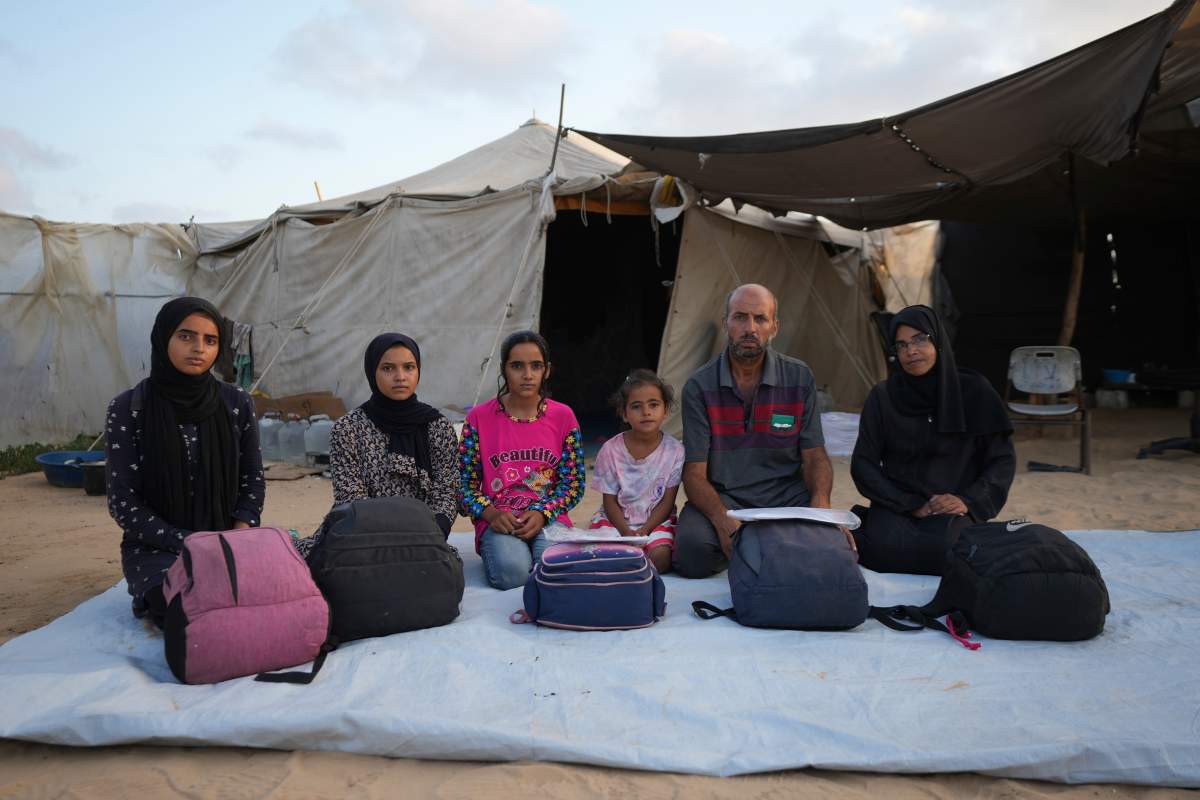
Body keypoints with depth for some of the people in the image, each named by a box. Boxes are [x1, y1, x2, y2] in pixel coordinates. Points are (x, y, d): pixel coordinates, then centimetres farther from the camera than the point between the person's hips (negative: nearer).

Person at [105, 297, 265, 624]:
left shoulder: (236, 403, 2)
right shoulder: (127, 409, -5)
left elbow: (252, 478, 9)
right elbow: (123, 502, -6)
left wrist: (240, 532, -10)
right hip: (156, 547, -3)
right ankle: (155, 600, 5)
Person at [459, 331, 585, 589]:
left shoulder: (563, 417, 4)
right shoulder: (479, 418, 2)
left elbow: (573, 483, 5)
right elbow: (464, 484, 3)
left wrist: (542, 514, -12)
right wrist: (491, 514, -15)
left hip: (548, 517, 1)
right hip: (498, 519, 0)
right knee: (511, 572, -31)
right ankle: (498, 549, 3)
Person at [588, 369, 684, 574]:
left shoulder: (674, 449, -8)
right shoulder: (610, 450, -8)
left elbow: (667, 501, -5)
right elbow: (610, 502, -4)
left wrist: (643, 532, -16)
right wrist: (627, 532, -19)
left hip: (656, 519, 0)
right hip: (616, 519, 0)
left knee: (661, 557, -27)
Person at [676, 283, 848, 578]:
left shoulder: (799, 377, 2)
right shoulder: (699, 387, -5)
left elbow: (814, 456, 4)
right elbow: (695, 473, -8)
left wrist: (821, 504, -18)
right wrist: (723, 520, -28)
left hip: (787, 494, 2)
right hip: (723, 497, -1)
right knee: (693, 550, -32)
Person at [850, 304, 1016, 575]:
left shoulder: (975, 391, 2)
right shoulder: (883, 396, 3)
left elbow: (1003, 459, 4)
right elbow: (863, 464, 1)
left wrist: (968, 500, -12)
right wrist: (911, 504, -12)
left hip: (954, 509, 0)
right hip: (897, 505, 0)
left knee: (946, 548, -34)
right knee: (886, 549, -33)